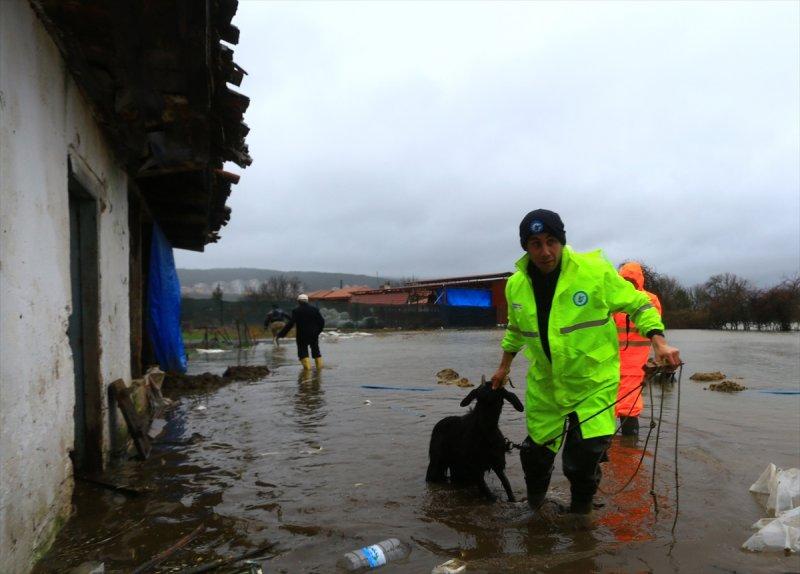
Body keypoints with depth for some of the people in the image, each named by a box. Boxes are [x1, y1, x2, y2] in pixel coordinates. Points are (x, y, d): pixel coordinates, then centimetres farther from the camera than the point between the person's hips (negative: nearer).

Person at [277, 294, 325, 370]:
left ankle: (307, 366, -10)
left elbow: (290, 324, -15)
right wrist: (318, 331, 19)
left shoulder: (296, 310, -9)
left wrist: (281, 334, -12)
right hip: (314, 335, 4)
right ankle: (319, 366, 18)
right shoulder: (314, 309, 3)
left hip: (302, 336, -4)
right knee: (316, 350, 17)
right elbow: (322, 321, 4)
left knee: (303, 351, 3)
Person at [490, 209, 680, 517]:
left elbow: (638, 304, -6)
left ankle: (580, 510, 24)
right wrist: (504, 366, 24)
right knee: (536, 451, 15)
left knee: (584, 460, -7)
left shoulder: (595, 270, -17)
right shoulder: (516, 285, -4)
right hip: (544, 385, 4)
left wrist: (659, 342, -20)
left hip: (594, 383, -3)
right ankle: (534, 505, 44)